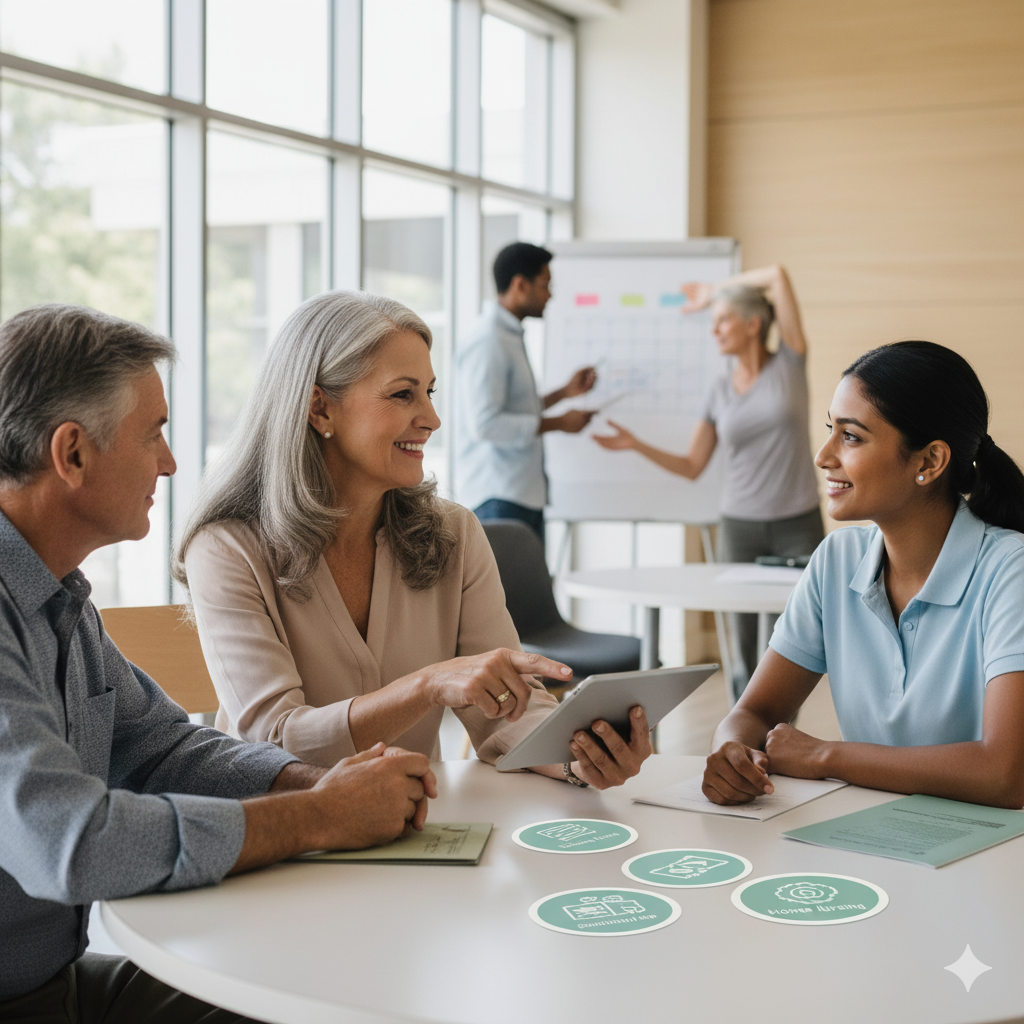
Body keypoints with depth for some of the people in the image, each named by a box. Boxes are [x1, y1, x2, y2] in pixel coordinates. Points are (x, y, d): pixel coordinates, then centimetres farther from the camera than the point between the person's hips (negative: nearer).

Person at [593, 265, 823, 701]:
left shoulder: (789, 364, 0)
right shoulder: (720, 391, 8)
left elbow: (779, 275, -6)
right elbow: (692, 466, 8)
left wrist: (714, 291, 4)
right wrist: (636, 445, -3)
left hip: (799, 524, -2)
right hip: (740, 526, 2)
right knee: (743, 644, 1)